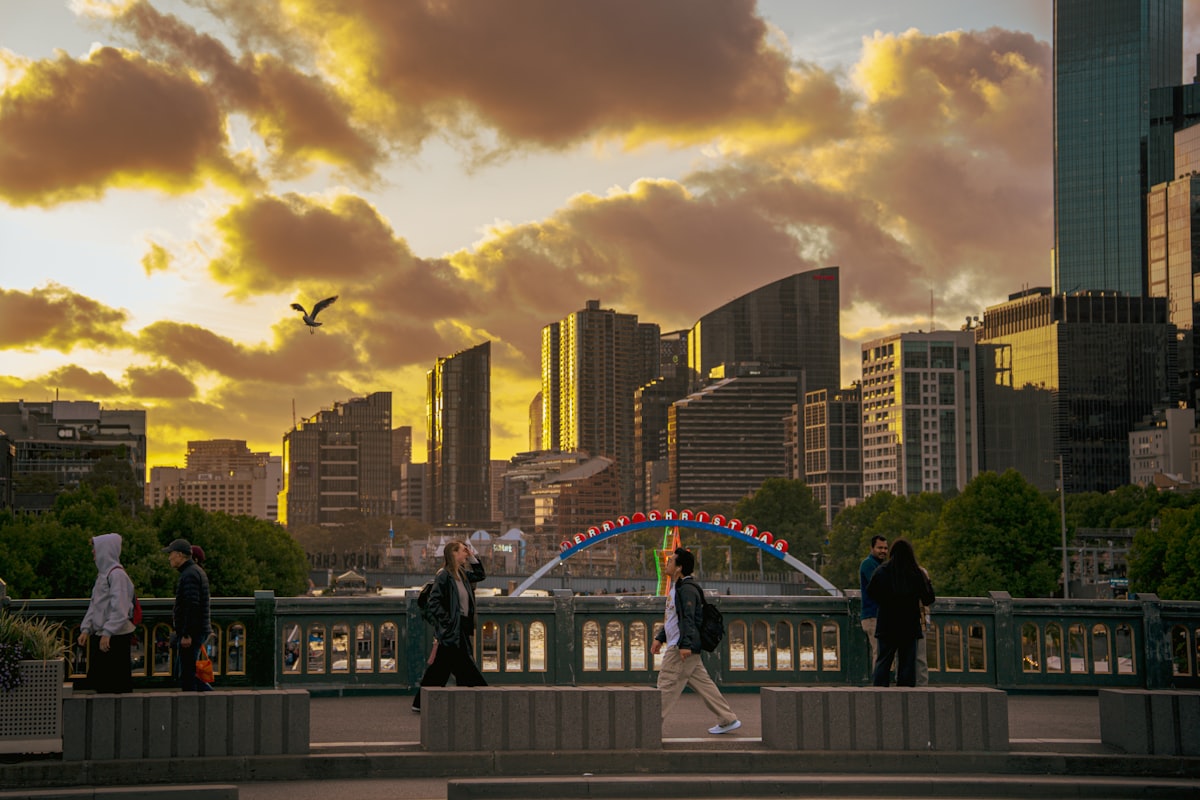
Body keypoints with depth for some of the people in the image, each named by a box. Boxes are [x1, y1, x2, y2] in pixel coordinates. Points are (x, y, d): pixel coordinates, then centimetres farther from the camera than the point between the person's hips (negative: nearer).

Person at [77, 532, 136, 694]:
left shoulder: (117, 574, -13)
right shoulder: (103, 573, 16)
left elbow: (119, 608, -19)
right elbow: (94, 604, 19)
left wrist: (107, 633, -22)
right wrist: (85, 629, 11)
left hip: (116, 637, -9)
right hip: (100, 634, 9)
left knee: (112, 686, -7)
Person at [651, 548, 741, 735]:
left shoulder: (687, 589, -14)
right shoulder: (677, 588, 18)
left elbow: (688, 618, -22)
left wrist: (685, 644, -28)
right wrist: (660, 638, 27)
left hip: (681, 648, -10)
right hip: (677, 646, 10)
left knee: (667, 685, -7)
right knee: (702, 684, 11)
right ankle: (728, 720, 14)